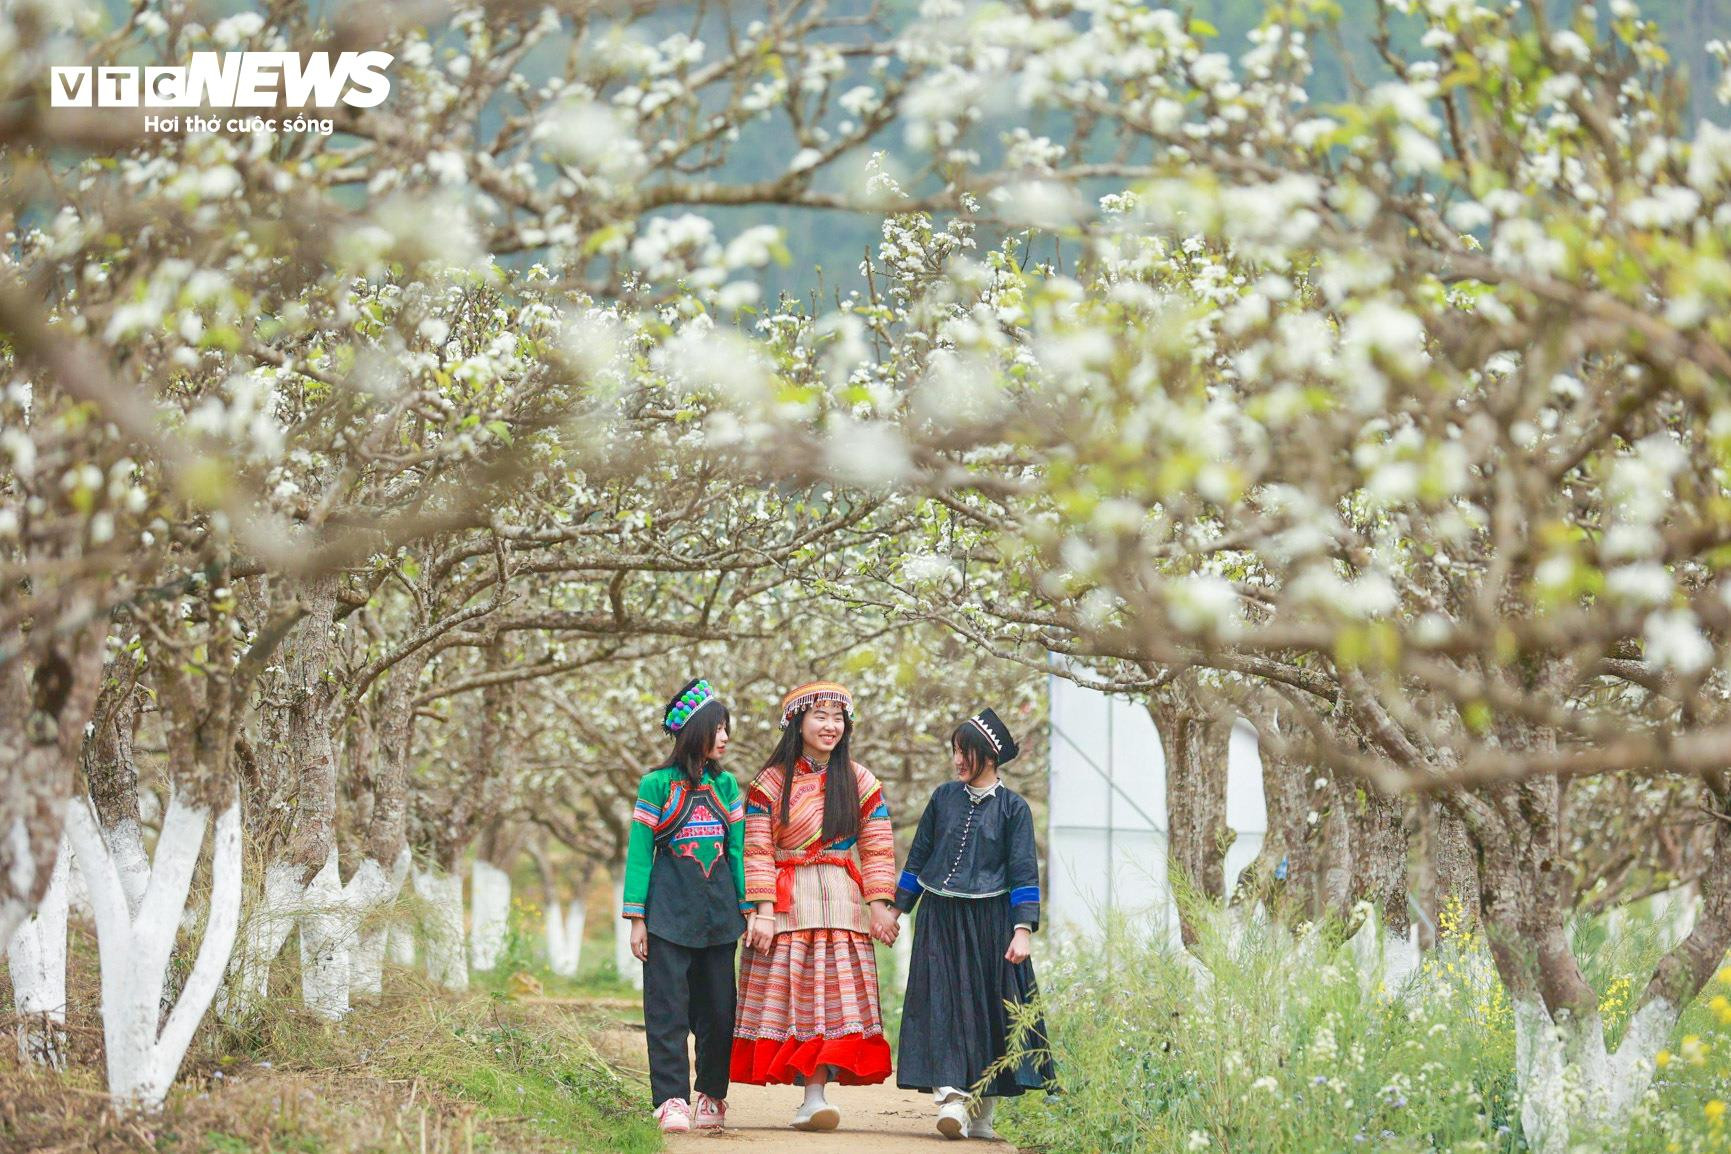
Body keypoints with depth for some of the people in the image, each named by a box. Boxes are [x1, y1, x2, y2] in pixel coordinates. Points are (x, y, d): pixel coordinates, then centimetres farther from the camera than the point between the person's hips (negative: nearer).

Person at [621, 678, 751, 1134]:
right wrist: (636, 918, -5)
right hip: (670, 909, -4)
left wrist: (748, 909, 5)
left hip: (718, 909, 4)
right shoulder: (658, 786, -2)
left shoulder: (726, 786, 10)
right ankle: (672, 1101, -6)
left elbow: (738, 850, 12)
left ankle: (712, 1097, 16)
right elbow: (639, 853, -1)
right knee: (668, 1010, -6)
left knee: (719, 1008, 5)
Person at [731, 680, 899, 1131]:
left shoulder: (860, 782, 9)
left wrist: (880, 905, -3)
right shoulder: (770, 782, 3)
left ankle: (815, 1097, -8)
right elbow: (757, 853, -2)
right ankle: (811, 1095, -2)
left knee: (833, 999, -6)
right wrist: (762, 910, -11)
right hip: (787, 903, -1)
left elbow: (878, 850, 7)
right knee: (787, 992, -5)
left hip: (840, 903, 2)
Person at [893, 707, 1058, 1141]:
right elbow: (919, 856, 14)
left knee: (990, 1008, 0)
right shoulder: (944, 797, 7)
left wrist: (1022, 930, -11)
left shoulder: (1013, 807, -1)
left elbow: (1024, 872, -3)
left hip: (989, 923, -2)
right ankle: (951, 1099, -17)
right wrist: (898, 909, 14)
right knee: (943, 1004, -9)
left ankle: (980, 1112, 9)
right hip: (940, 921, 2)